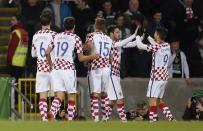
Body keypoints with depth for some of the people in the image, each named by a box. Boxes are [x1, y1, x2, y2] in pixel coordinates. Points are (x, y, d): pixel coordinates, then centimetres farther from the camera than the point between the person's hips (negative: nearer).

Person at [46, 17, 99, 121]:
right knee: (71, 96, 9)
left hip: (56, 68, 4)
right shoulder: (76, 38, 1)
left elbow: (47, 53, 8)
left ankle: (51, 112, -26)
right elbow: (81, 58, 1)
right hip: (68, 69, -4)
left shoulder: (56, 36, 12)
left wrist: (51, 65, 24)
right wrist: (92, 57, 19)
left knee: (59, 95, 1)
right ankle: (70, 120, 8)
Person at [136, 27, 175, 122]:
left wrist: (138, 37, 9)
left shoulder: (156, 46, -15)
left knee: (152, 98, -5)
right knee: (159, 99, 16)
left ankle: (153, 119, -9)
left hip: (156, 76, -8)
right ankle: (170, 117, 9)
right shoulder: (167, 46, 7)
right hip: (164, 76, 8)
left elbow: (140, 46, -9)